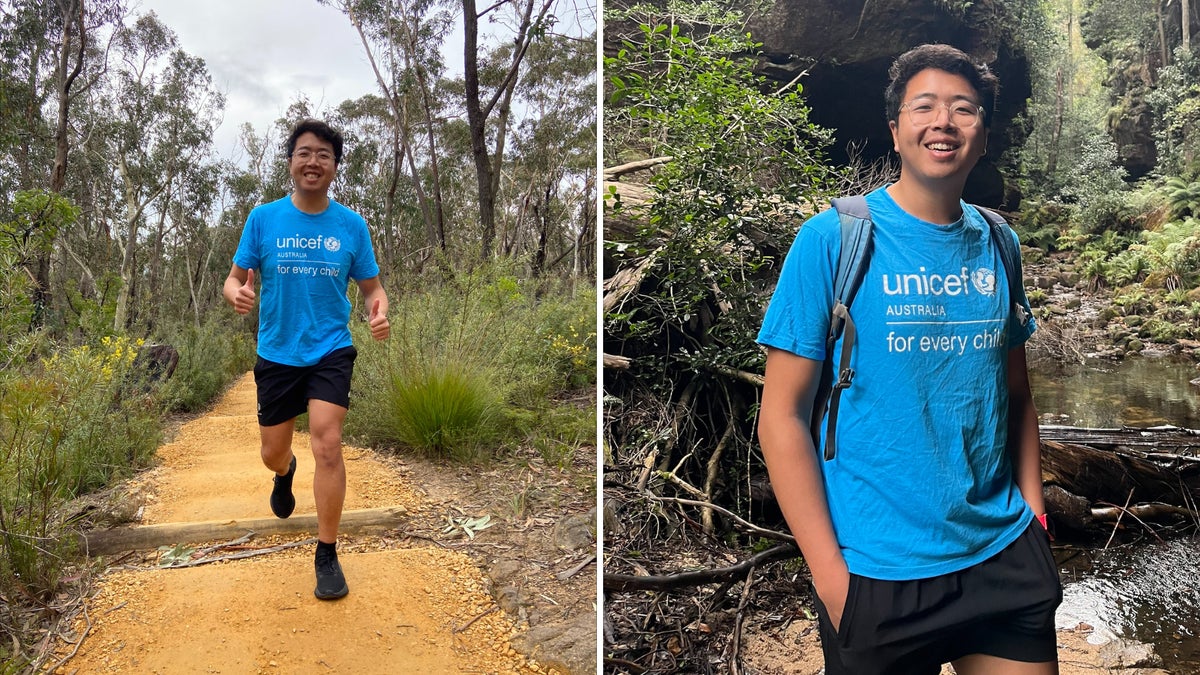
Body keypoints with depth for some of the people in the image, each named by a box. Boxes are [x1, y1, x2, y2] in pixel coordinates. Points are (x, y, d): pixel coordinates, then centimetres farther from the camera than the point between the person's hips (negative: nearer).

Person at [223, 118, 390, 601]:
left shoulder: (351, 225, -2)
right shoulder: (264, 218, -2)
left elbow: (371, 287, 4)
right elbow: (236, 277, 2)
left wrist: (379, 312, -19)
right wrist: (237, 294, -23)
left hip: (331, 351, -1)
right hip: (276, 354, 2)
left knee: (328, 446, -16)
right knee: (272, 454, 14)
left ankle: (327, 556, 0)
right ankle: (286, 472, 55)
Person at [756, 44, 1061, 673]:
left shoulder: (999, 245, 6)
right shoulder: (833, 238, -11)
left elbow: (1016, 393, 15)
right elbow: (782, 414, -12)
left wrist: (1033, 513, 6)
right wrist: (829, 572, -14)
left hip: (1005, 556, 5)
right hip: (880, 572, -4)